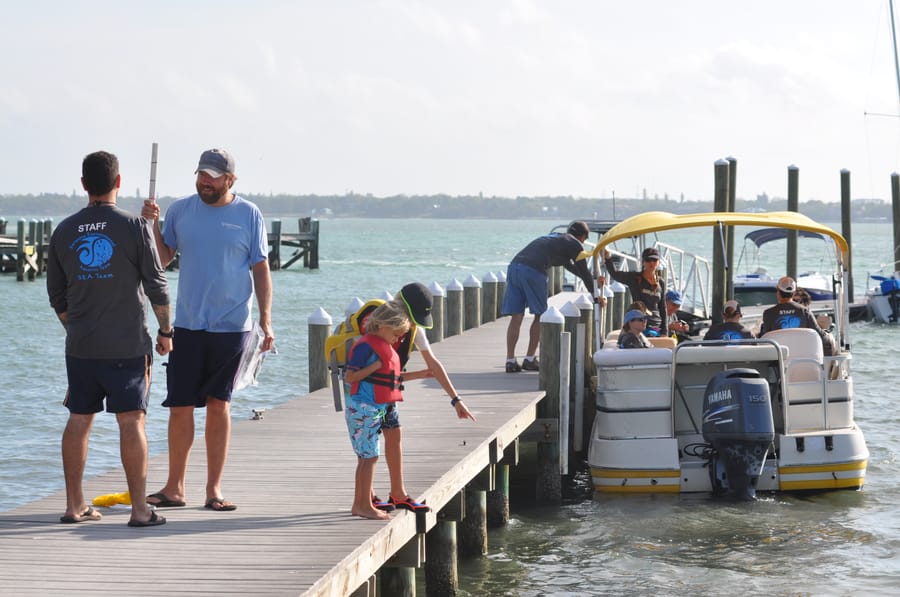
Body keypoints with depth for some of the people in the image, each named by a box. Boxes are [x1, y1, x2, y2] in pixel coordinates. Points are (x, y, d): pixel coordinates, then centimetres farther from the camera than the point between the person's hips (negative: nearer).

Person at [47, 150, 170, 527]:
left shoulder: (64, 231, 5)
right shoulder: (133, 226, -7)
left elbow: (57, 295, 12)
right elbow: (157, 285, -5)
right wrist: (165, 331, 6)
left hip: (80, 345, 4)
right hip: (128, 346, -4)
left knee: (79, 420, 10)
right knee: (131, 421, -4)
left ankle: (74, 505, 12)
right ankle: (139, 509, -5)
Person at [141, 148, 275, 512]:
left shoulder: (248, 215, 1)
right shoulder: (181, 210, 6)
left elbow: (261, 270, 3)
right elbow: (162, 259, 7)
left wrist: (265, 320, -3)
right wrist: (152, 226, -10)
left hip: (231, 327, -2)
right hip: (188, 325, 2)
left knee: (219, 404, 3)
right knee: (180, 406, 1)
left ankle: (214, 488, 10)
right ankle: (174, 488, 10)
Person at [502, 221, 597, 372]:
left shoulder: (553, 238, 37)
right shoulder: (574, 244, 13)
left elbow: (570, 265, 47)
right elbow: (584, 271, 17)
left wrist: (592, 280, 54)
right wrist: (595, 294, 30)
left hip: (514, 265, 7)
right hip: (534, 271, -7)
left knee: (516, 317, 6)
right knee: (540, 316, 9)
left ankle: (510, 360, 2)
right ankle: (530, 359, 9)